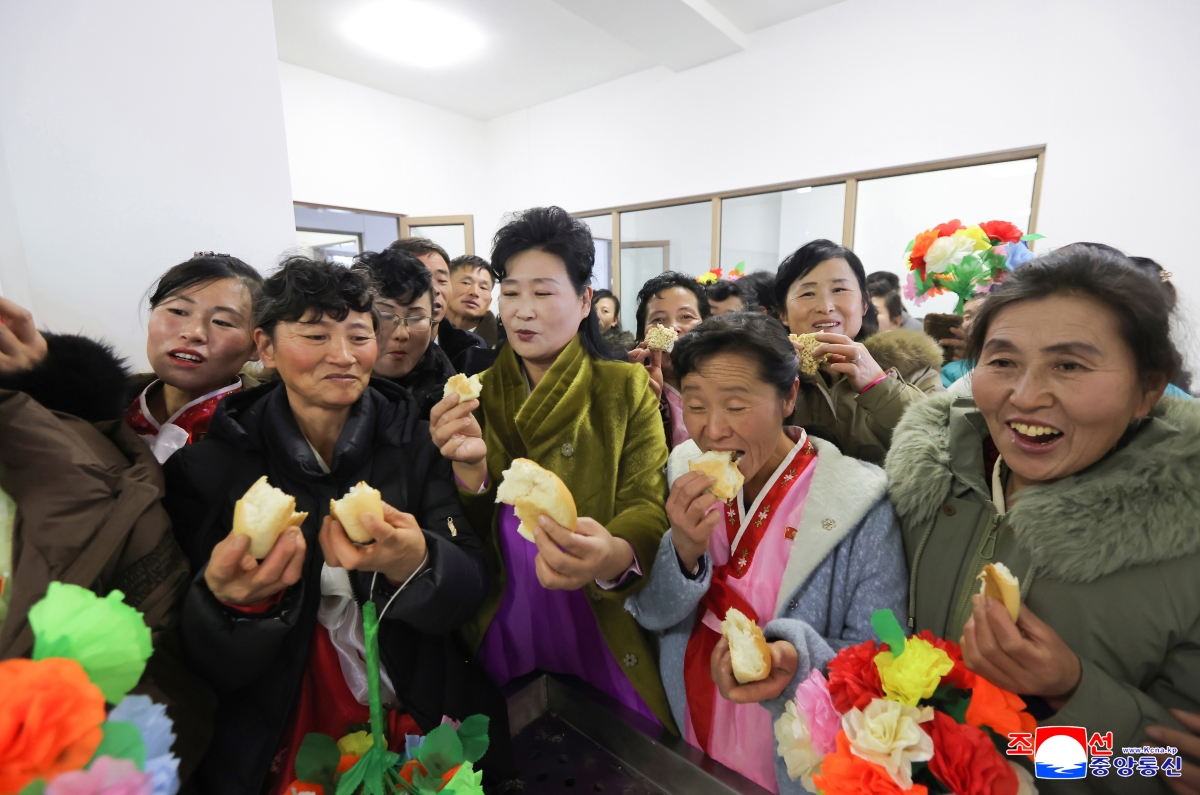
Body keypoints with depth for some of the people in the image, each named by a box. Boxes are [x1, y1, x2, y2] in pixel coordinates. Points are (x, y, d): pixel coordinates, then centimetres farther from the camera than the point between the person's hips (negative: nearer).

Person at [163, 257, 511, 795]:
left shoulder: (418, 441, -4)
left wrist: (413, 565, -29)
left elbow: (472, 587, -9)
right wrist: (228, 597, -26)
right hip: (282, 747, 1)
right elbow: (209, 670, -5)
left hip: (426, 718, 0)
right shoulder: (208, 465, -5)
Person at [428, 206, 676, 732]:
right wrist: (470, 468, -23)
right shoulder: (477, 394, 1)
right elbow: (467, 544, -2)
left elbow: (648, 511, -14)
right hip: (501, 644, 2)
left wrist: (611, 555, -37)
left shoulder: (626, 389, -6)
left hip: (604, 645, -1)